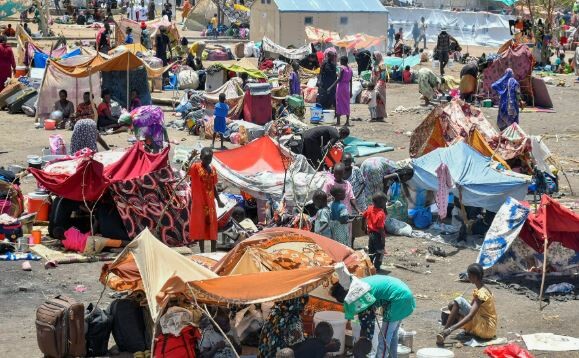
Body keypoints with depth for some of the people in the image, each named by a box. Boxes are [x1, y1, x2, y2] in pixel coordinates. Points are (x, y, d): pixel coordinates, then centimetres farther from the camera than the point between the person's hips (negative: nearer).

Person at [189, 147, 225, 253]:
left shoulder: (212, 169, 7)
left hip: (210, 201, 5)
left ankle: (213, 252, 13)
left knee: (212, 226, 7)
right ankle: (202, 253, 7)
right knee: (200, 226, 1)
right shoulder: (195, 167, -8)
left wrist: (218, 200, 14)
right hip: (199, 201, -5)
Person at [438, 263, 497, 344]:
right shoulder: (480, 290, 10)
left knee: (459, 301, -19)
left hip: (486, 328, -10)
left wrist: (451, 329, -37)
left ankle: (444, 333, -19)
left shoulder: (482, 293, -20)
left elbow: (470, 316, -31)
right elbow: (471, 307, 20)